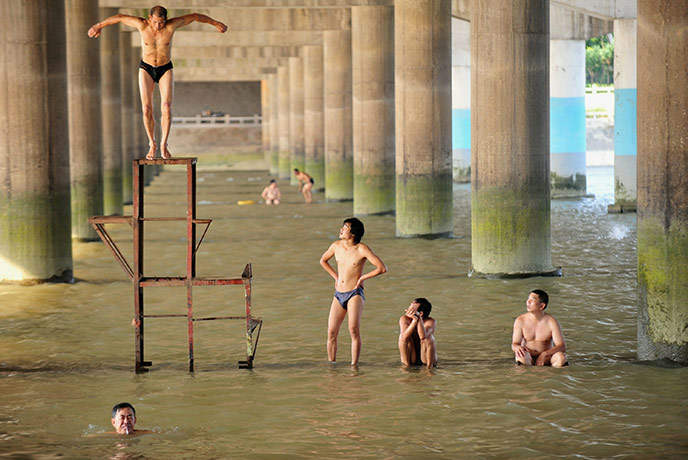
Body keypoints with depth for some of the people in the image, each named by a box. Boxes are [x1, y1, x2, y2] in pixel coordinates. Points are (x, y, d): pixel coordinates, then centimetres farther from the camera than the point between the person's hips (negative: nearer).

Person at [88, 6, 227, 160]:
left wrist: (216, 23, 3)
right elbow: (119, 17, -6)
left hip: (165, 69, 0)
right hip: (146, 69, 0)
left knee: (166, 107, -16)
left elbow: (195, 16, -8)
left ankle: (163, 145, -7)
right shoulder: (142, 25, -20)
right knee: (147, 108, -11)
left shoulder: (171, 25, -21)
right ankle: (152, 145, 3)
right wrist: (99, 25, 5)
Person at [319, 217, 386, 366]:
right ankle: (331, 364, 9)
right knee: (331, 332, -1)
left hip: (355, 294, -5)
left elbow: (382, 268, -13)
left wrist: (362, 278, -7)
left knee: (354, 330, -18)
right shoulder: (336, 246, 5)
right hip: (338, 295, 5)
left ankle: (354, 365, -13)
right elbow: (323, 260, 25)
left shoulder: (362, 249, -10)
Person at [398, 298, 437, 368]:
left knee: (428, 338, -27)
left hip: (425, 358, -2)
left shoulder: (431, 321, -17)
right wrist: (415, 320, -38)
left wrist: (419, 318, -42)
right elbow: (404, 337, -30)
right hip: (411, 359, 2)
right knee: (402, 337, -21)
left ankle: (429, 366, -15)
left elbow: (423, 337, -36)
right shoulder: (404, 319, -12)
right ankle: (406, 364, -12)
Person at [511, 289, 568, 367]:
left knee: (561, 357, -31)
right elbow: (514, 344, -2)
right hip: (528, 358, 0)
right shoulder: (520, 321, -2)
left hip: (545, 358, 0)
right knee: (521, 356, -35)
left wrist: (545, 354, -29)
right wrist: (517, 347, -29)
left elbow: (562, 346, -12)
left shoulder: (551, 322, -7)